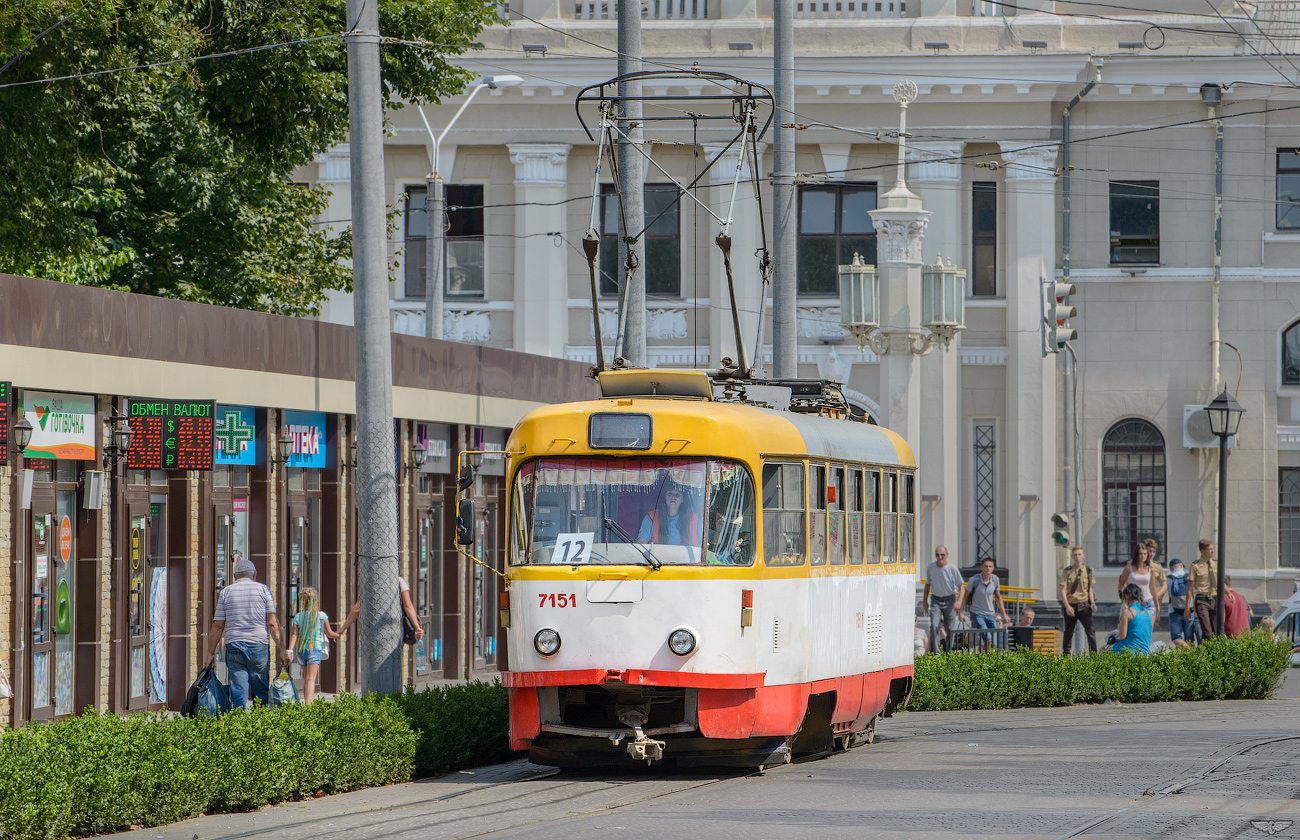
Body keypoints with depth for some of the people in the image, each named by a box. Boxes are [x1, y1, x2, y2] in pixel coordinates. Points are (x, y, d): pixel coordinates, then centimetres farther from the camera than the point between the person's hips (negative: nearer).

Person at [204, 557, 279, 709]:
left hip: (234, 646, 1)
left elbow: (218, 626, 5)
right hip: (259, 645, -1)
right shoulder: (263, 589, 4)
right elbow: (272, 623, -3)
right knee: (262, 694, 7)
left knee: (238, 692, 0)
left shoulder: (226, 592, 7)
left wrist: (211, 653, 10)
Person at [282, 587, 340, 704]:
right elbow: (329, 633, 8)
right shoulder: (321, 616, 1)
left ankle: (306, 703, 23)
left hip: (300, 650, 3)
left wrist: (289, 650, -9)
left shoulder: (298, 617, 4)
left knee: (306, 678, 18)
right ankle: (308, 703, -27)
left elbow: (294, 634, -5)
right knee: (311, 679, -11)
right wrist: (338, 635, 29)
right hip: (315, 649, -3)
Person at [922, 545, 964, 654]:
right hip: (935, 600, 1)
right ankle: (935, 652, -16)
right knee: (934, 626, -15)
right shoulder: (930, 568, -4)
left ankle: (948, 652, 20)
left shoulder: (953, 569, -14)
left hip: (949, 600, -1)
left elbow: (961, 586, -7)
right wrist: (924, 601, 14)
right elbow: (928, 584, 12)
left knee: (950, 628, 2)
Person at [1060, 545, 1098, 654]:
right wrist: (1067, 606, -16)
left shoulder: (1088, 570, 3)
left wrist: (1092, 603, -3)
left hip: (1084, 605, 1)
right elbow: (1063, 590, -6)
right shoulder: (1067, 571, -3)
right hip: (1071, 605, 0)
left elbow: (1090, 588, 11)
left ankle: (1094, 654, -11)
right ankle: (1066, 654, 26)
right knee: (1069, 632, 10)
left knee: (1090, 631, -11)